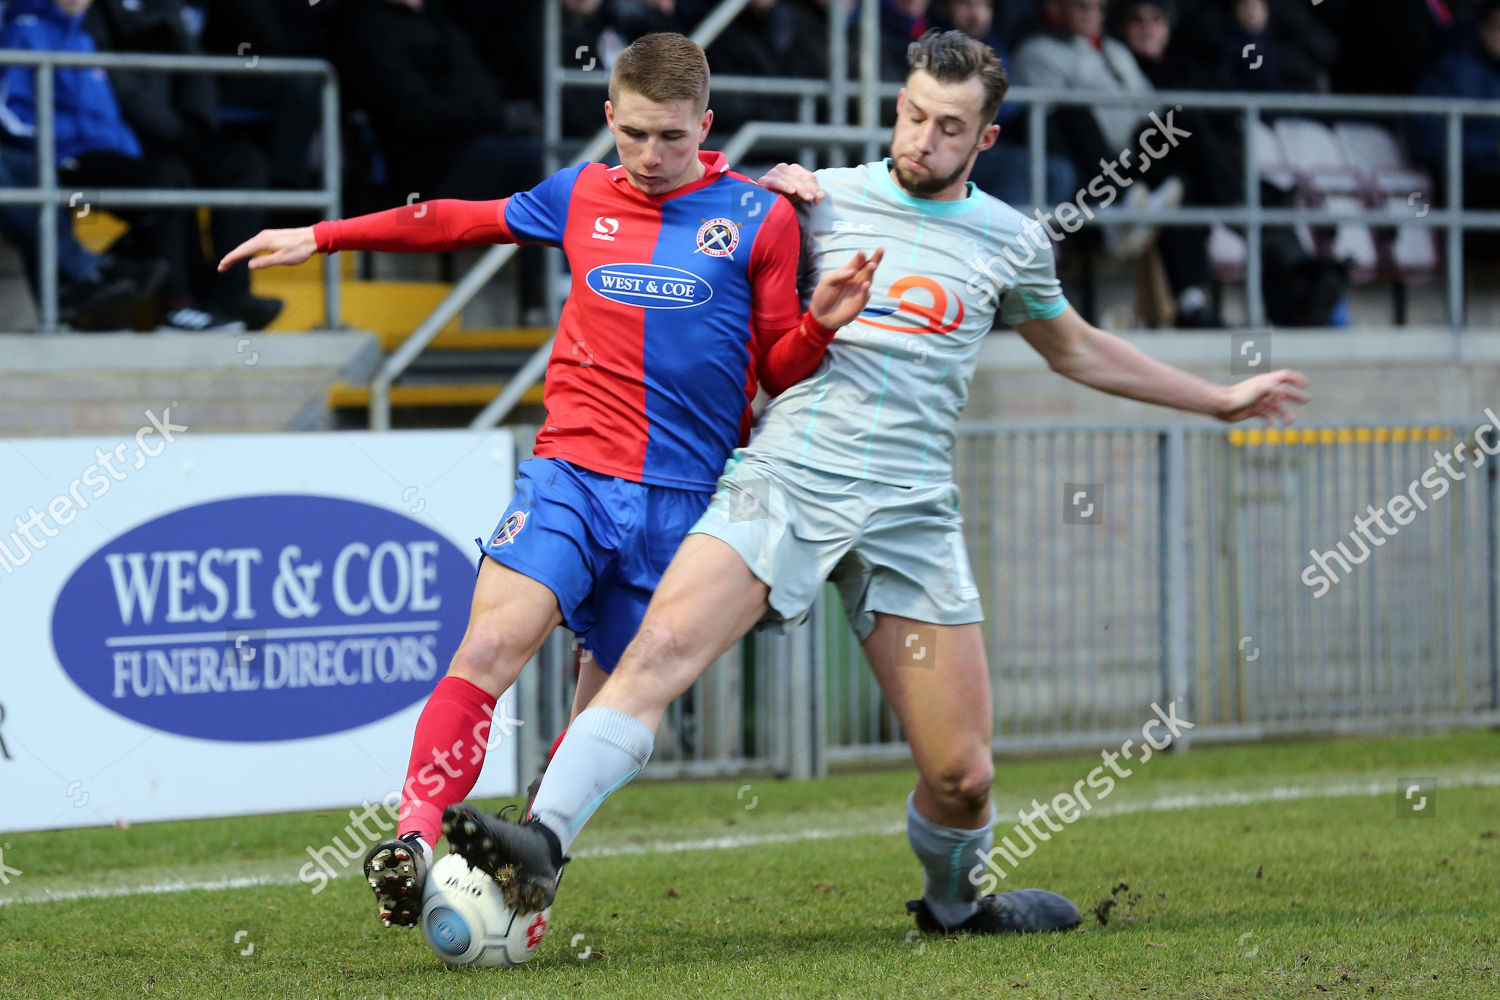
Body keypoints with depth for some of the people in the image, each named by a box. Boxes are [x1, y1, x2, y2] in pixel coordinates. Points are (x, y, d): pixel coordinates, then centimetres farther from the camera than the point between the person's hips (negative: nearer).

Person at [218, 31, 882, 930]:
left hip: (682, 504, 0)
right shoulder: (581, 197, 10)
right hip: (571, 475, 0)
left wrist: (821, 325, -13)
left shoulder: (758, 218, 3)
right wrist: (320, 238, 28)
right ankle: (414, 840, -32)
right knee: (491, 644, -22)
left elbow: (780, 374, 9)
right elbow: (461, 221, 25)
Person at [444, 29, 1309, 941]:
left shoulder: (1013, 243, 14)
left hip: (912, 514, 2)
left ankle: (952, 901, 29)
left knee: (964, 775, -2)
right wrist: (768, 196, 4)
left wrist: (1217, 400, 39)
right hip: (786, 479, -2)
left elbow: (1077, 351, 32)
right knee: (661, 646, -27)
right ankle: (543, 846, -35)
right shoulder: (820, 200, 8)